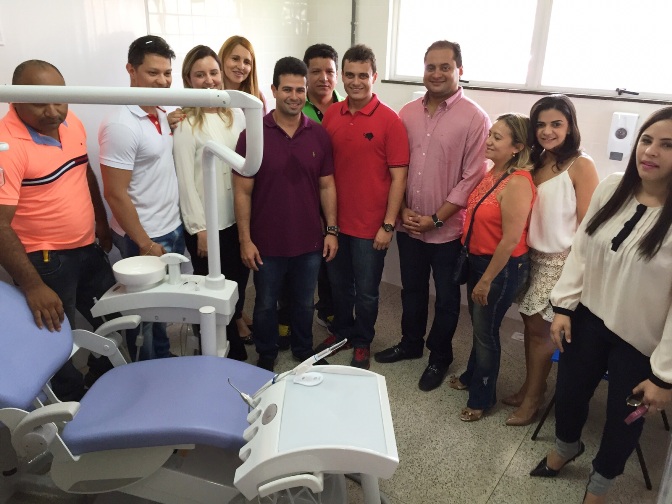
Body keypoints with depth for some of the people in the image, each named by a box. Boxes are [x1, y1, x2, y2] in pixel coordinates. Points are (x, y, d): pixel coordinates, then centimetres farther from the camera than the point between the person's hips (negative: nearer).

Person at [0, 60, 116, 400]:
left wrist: (102, 224, 18)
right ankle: (77, 407, 34)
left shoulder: (71, 121, -1)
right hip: (45, 260, -7)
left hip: (88, 248, 8)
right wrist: (32, 286, -28)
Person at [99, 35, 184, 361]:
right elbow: (115, 193, -20)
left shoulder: (161, 114, 6)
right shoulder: (120, 125, -20)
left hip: (173, 229, 8)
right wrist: (144, 243, -17)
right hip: (145, 237, -8)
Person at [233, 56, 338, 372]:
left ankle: (304, 351, 42)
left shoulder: (319, 135, -1)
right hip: (267, 243, -2)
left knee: (304, 303, 19)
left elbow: (326, 186, 5)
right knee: (265, 304, 16)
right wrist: (245, 239, -10)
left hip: (309, 241, 2)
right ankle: (266, 356, 38)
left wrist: (332, 230, 1)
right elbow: (242, 191, -8)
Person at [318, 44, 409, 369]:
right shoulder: (330, 115, 2)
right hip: (334, 220, 4)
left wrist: (388, 225, -13)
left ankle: (362, 342, 33)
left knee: (366, 291, 12)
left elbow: (398, 176, -10)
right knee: (338, 284, 20)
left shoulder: (389, 120, -10)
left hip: (370, 225, -4)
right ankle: (341, 331, 42)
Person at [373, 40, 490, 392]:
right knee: (411, 289, 20)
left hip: (448, 229, -4)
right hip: (408, 225, 4)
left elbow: (472, 178, -13)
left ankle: (439, 358, 32)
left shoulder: (474, 118, -11)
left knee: (445, 297, 12)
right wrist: (402, 209, -5)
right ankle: (410, 343, 41)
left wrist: (436, 219, -14)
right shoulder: (408, 113, 3)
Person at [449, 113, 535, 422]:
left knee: (486, 330, 8)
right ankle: (472, 376, 45)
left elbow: (511, 239, -24)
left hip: (502, 267, -8)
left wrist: (487, 280, -16)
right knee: (478, 324, 23)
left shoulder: (517, 183, -23)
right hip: (478, 260, 8)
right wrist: (477, 272, 10)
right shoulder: (492, 173, 3)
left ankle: (482, 397, 28)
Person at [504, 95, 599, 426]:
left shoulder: (580, 166, -12)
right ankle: (529, 387, 29)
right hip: (532, 256, 6)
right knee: (530, 324, 12)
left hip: (560, 261, -6)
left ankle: (533, 398, 19)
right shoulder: (535, 163, 8)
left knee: (541, 328, 2)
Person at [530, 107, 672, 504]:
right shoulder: (610, 189, -5)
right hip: (589, 319, 4)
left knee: (623, 418, 16)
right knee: (568, 393, 19)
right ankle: (566, 447, 53)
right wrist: (563, 306, 1)